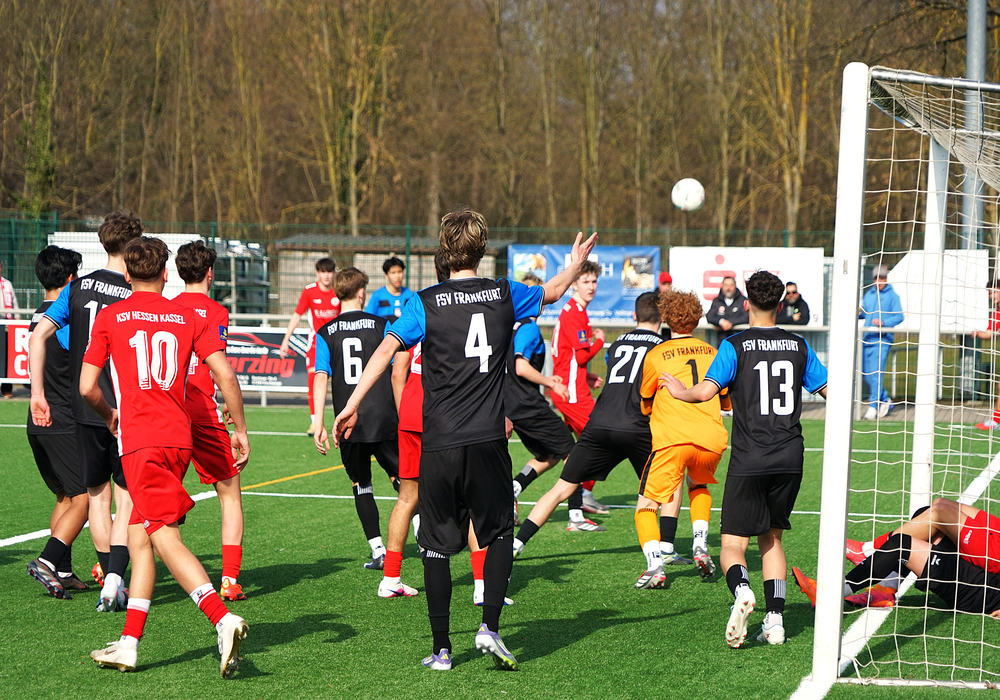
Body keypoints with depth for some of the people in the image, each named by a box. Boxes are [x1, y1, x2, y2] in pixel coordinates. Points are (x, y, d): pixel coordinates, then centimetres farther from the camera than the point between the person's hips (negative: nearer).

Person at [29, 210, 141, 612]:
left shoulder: (78, 288, 3)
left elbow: (38, 335, -2)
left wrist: (38, 392, 1)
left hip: (86, 410, 3)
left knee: (97, 493, 15)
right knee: (127, 497, 3)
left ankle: (109, 577, 21)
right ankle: (114, 581, -11)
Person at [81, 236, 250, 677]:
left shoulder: (110, 317, 4)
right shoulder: (189, 317, 10)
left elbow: (87, 387, 3)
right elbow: (225, 375, -1)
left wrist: (109, 416, 24)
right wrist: (240, 430, 7)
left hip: (139, 440, -5)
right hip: (179, 437, 5)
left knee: (165, 538, -11)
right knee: (139, 536, 15)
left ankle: (223, 620, -29)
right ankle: (129, 644, 15)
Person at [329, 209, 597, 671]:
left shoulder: (426, 304, -2)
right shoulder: (504, 296, 5)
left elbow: (387, 348, -14)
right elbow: (552, 291, 24)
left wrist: (353, 404, -13)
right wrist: (576, 264, 44)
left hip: (439, 445, -1)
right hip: (488, 442, 1)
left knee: (436, 546, 7)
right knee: (498, 534, 16)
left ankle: (441, 649, 9)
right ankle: (490, 627, 1)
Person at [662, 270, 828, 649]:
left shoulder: (735, 346, -5)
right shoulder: (798, 346, 7)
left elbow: (707, 390, -16)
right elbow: (829, 389, 13)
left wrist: (681, 391, 6)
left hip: (749, 460, -4)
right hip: (790, 458, 4)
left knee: (732, 544, -1)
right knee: (771, 536, 18)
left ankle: (741, 590, -33)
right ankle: (775, 620, 10)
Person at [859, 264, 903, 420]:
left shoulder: (892, 295, 0)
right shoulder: (868, 294, 17)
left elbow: (899, 317, -5)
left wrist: (883, 323, -20)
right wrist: (859, 313, 0)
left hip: (882, 338, -6)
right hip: (867, 337, 6)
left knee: (876, 372, -13)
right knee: (867, 373, 7)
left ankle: (873, 406, -10)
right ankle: (885, 401, 22)